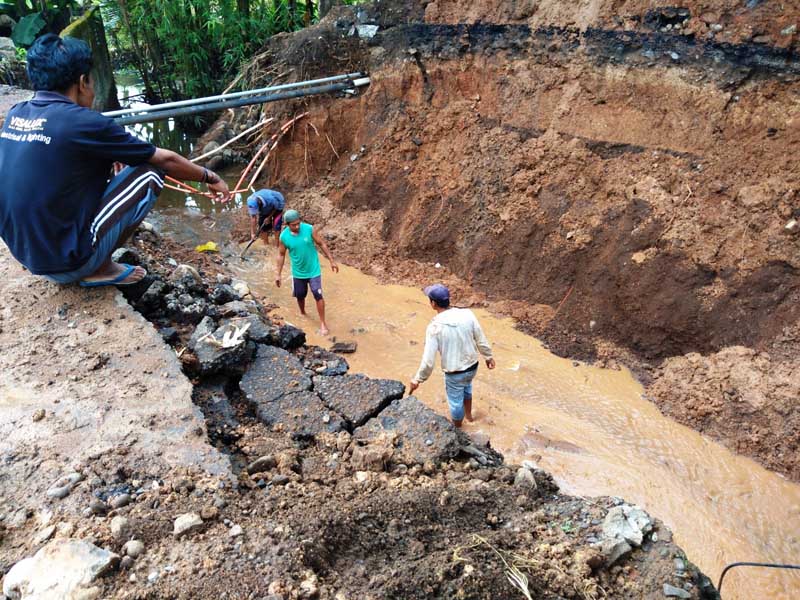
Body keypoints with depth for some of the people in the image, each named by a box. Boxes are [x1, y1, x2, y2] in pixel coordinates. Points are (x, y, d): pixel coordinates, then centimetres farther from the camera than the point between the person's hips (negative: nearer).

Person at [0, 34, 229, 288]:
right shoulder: (82, 123, -17)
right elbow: (165, 159, -6)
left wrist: (114, 153, 34)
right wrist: (211, 178, 8)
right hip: (67, 261, -8)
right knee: (150, 173, -3)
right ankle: (100, 268, 1)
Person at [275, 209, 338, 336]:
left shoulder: (310, 229, -18)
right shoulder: (284, 236, -13)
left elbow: (322, 244, -6)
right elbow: (281, 255, 0)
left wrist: (332, 261, -6)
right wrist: (278, 274, 0)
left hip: (313, 270, -2)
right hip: (298, 272, 2)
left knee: (318, 295, -7)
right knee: (300, 296, 18)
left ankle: (322, 323, 6)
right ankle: (302, 314, 47)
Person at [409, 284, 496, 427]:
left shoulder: (434, 327, -24)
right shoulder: (467, 314, -15)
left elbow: (428, 360, -20)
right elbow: (481, 340, -4)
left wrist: (418, 379, -6)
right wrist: (488, 357, 14)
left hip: (454, 373, -4)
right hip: (472, 366, 5)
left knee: (456, 402, 20)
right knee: (466, 387, 36)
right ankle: (468, 414, 59)